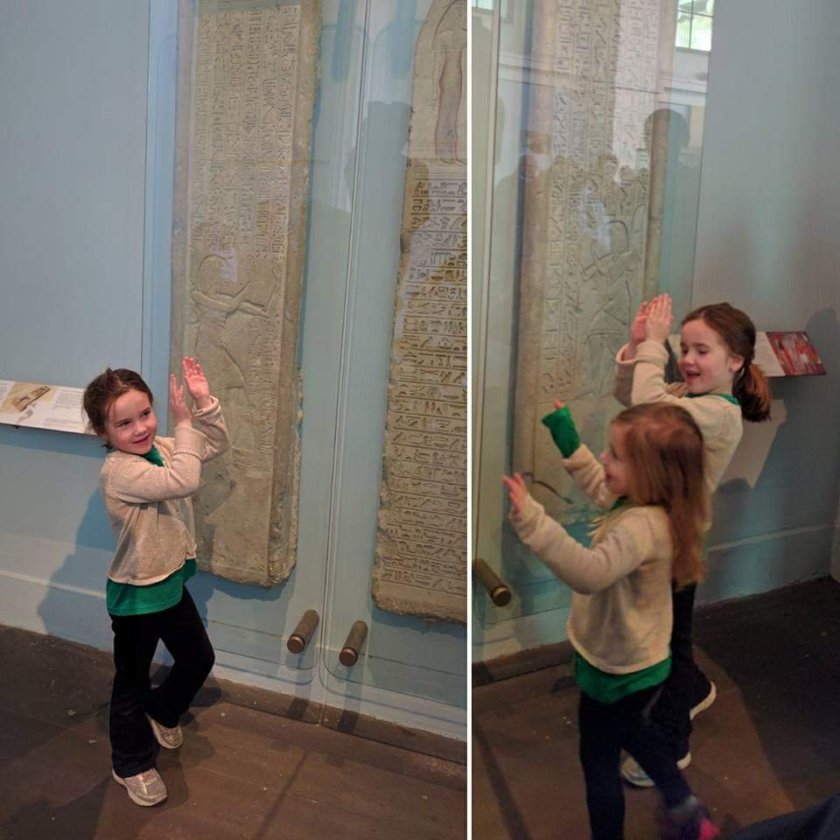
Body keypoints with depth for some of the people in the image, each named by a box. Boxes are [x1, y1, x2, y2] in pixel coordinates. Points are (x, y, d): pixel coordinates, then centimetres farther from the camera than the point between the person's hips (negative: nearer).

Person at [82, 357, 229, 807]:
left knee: (199, 658, 21)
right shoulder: (118, 470, -28)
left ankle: (161, 712, 50)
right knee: (132, 680, 12)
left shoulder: (161, 448, -2)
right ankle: (132, 764, 33)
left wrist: (205, 403, -6)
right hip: (135, 594, -8)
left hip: (170, 582, 8)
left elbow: (216, 444, 8)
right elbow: (182, 481, -39)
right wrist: (184, 423, -30)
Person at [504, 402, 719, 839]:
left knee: (598, 760, 15)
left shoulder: (642, 525, -38)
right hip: (637, 661, 10)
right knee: (631, 730, 35)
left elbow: (590, 572, -54)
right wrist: (563, 428, 4)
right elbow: (596, 484, 10)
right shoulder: (643, 501, -9)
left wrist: (531, 519, -63)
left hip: (615, 670, -10)